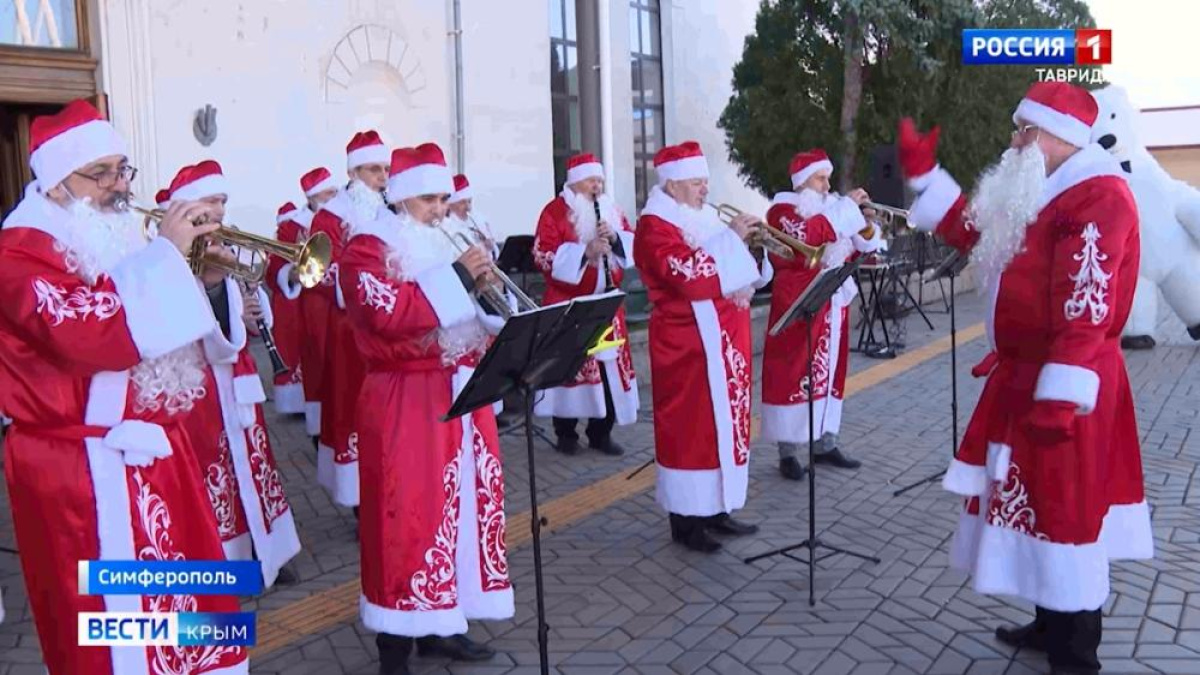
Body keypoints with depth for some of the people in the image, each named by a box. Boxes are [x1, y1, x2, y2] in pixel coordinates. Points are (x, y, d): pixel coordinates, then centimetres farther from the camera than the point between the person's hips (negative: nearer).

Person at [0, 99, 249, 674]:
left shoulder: (116, 239, 15)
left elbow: (160, 328, 21)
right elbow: (87, 331, -30)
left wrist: (203, 279, 1)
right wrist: (166, 254, -26)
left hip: (153, 453, 9)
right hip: (88, 471, -9)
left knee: (178, 601, 19)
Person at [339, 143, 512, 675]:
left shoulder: (443, 243, 17)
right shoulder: (368, 247, -7)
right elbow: (389, 313, -23)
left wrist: (482, 286, 0)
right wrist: (456, 277, -21)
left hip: (460, 392, 8)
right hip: (405, 402, -8)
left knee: (463, 502, 11)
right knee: (409, 514, -6)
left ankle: (439, 625, 24)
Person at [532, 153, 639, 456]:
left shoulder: (611, 210, 13)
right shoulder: (555, 211, -5)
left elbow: (631, 245, 11)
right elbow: (543, 255, -14)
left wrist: (615, 237, -10)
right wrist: (584, 252, -22)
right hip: (568, 306, -5)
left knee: (610, 365, 5)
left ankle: (601, 432, 16)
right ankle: (566, 434, 11)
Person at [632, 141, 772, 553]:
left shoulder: (705, 218, 16)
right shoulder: (656, 226, -11)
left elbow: (734, 271, 21)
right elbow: (690, 276, -26)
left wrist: (751, 245, 0)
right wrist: (731, 238, -19)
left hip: (725, 338, 9)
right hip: (688, 345, -9)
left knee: (724, 419, 12)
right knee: (691, 425, -4)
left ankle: (715, 508, 23)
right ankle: (685, 519, 6)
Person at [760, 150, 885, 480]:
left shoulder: (830, 208, 18)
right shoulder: (782, 210, -6)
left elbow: (857, 248, 15)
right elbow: (807, 236, -27)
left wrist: (864, 223, -4)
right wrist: (846, 208, -21)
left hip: (832, 304, 8)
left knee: (829, 371, 11)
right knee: (794, 374, -6)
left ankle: (825, 444, 20)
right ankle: (787, 452, -1)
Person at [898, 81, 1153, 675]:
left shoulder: (1097, 197, -17)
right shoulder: (1037, 195, 14)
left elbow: (1085, 308, -24)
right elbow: (976, 233, 22)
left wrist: (1060, 395, -27)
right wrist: (921, 173, 17)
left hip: (1061, 384, -10)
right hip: (1024, 375, 10)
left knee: (1062, 508, -2)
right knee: (1036, 501, 16)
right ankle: (1053, 624, 30)